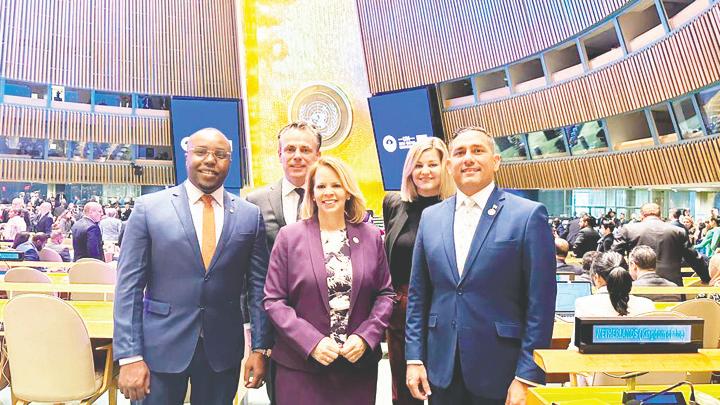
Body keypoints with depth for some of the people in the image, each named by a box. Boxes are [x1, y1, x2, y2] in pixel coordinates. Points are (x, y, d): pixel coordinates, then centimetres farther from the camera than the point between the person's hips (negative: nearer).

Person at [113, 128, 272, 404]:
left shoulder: (250, 215, 1)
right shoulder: (148, 208, -3)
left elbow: (258, 286, 2)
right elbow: (129, 285, -5)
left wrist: (260, 348, 0)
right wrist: (130, 356, -9)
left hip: (223, 349, 2)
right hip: (161, 347, -1)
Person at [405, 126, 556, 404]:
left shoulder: (529, 215, -8)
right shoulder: (431, 217, 5)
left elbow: (540, 304, -9)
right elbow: (418, 295, 7)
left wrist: (527, 377, -10)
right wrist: (414, 359, 4)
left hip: (500, 373, -3)